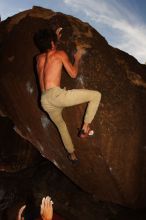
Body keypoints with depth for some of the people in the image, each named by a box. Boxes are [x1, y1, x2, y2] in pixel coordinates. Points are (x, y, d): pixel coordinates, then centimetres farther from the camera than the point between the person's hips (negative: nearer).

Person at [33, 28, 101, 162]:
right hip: (56, 95, -7)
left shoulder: (39, 58, 22)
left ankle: (72, 154, 41)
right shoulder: (60, 54, 6)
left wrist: (56, 38, 49)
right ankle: (85, 129, 3)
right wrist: (77, 58, 22)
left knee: (61, 125, 31)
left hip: (44, 101, 7)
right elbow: (73, 74, 6)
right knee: (96, 95, 2)